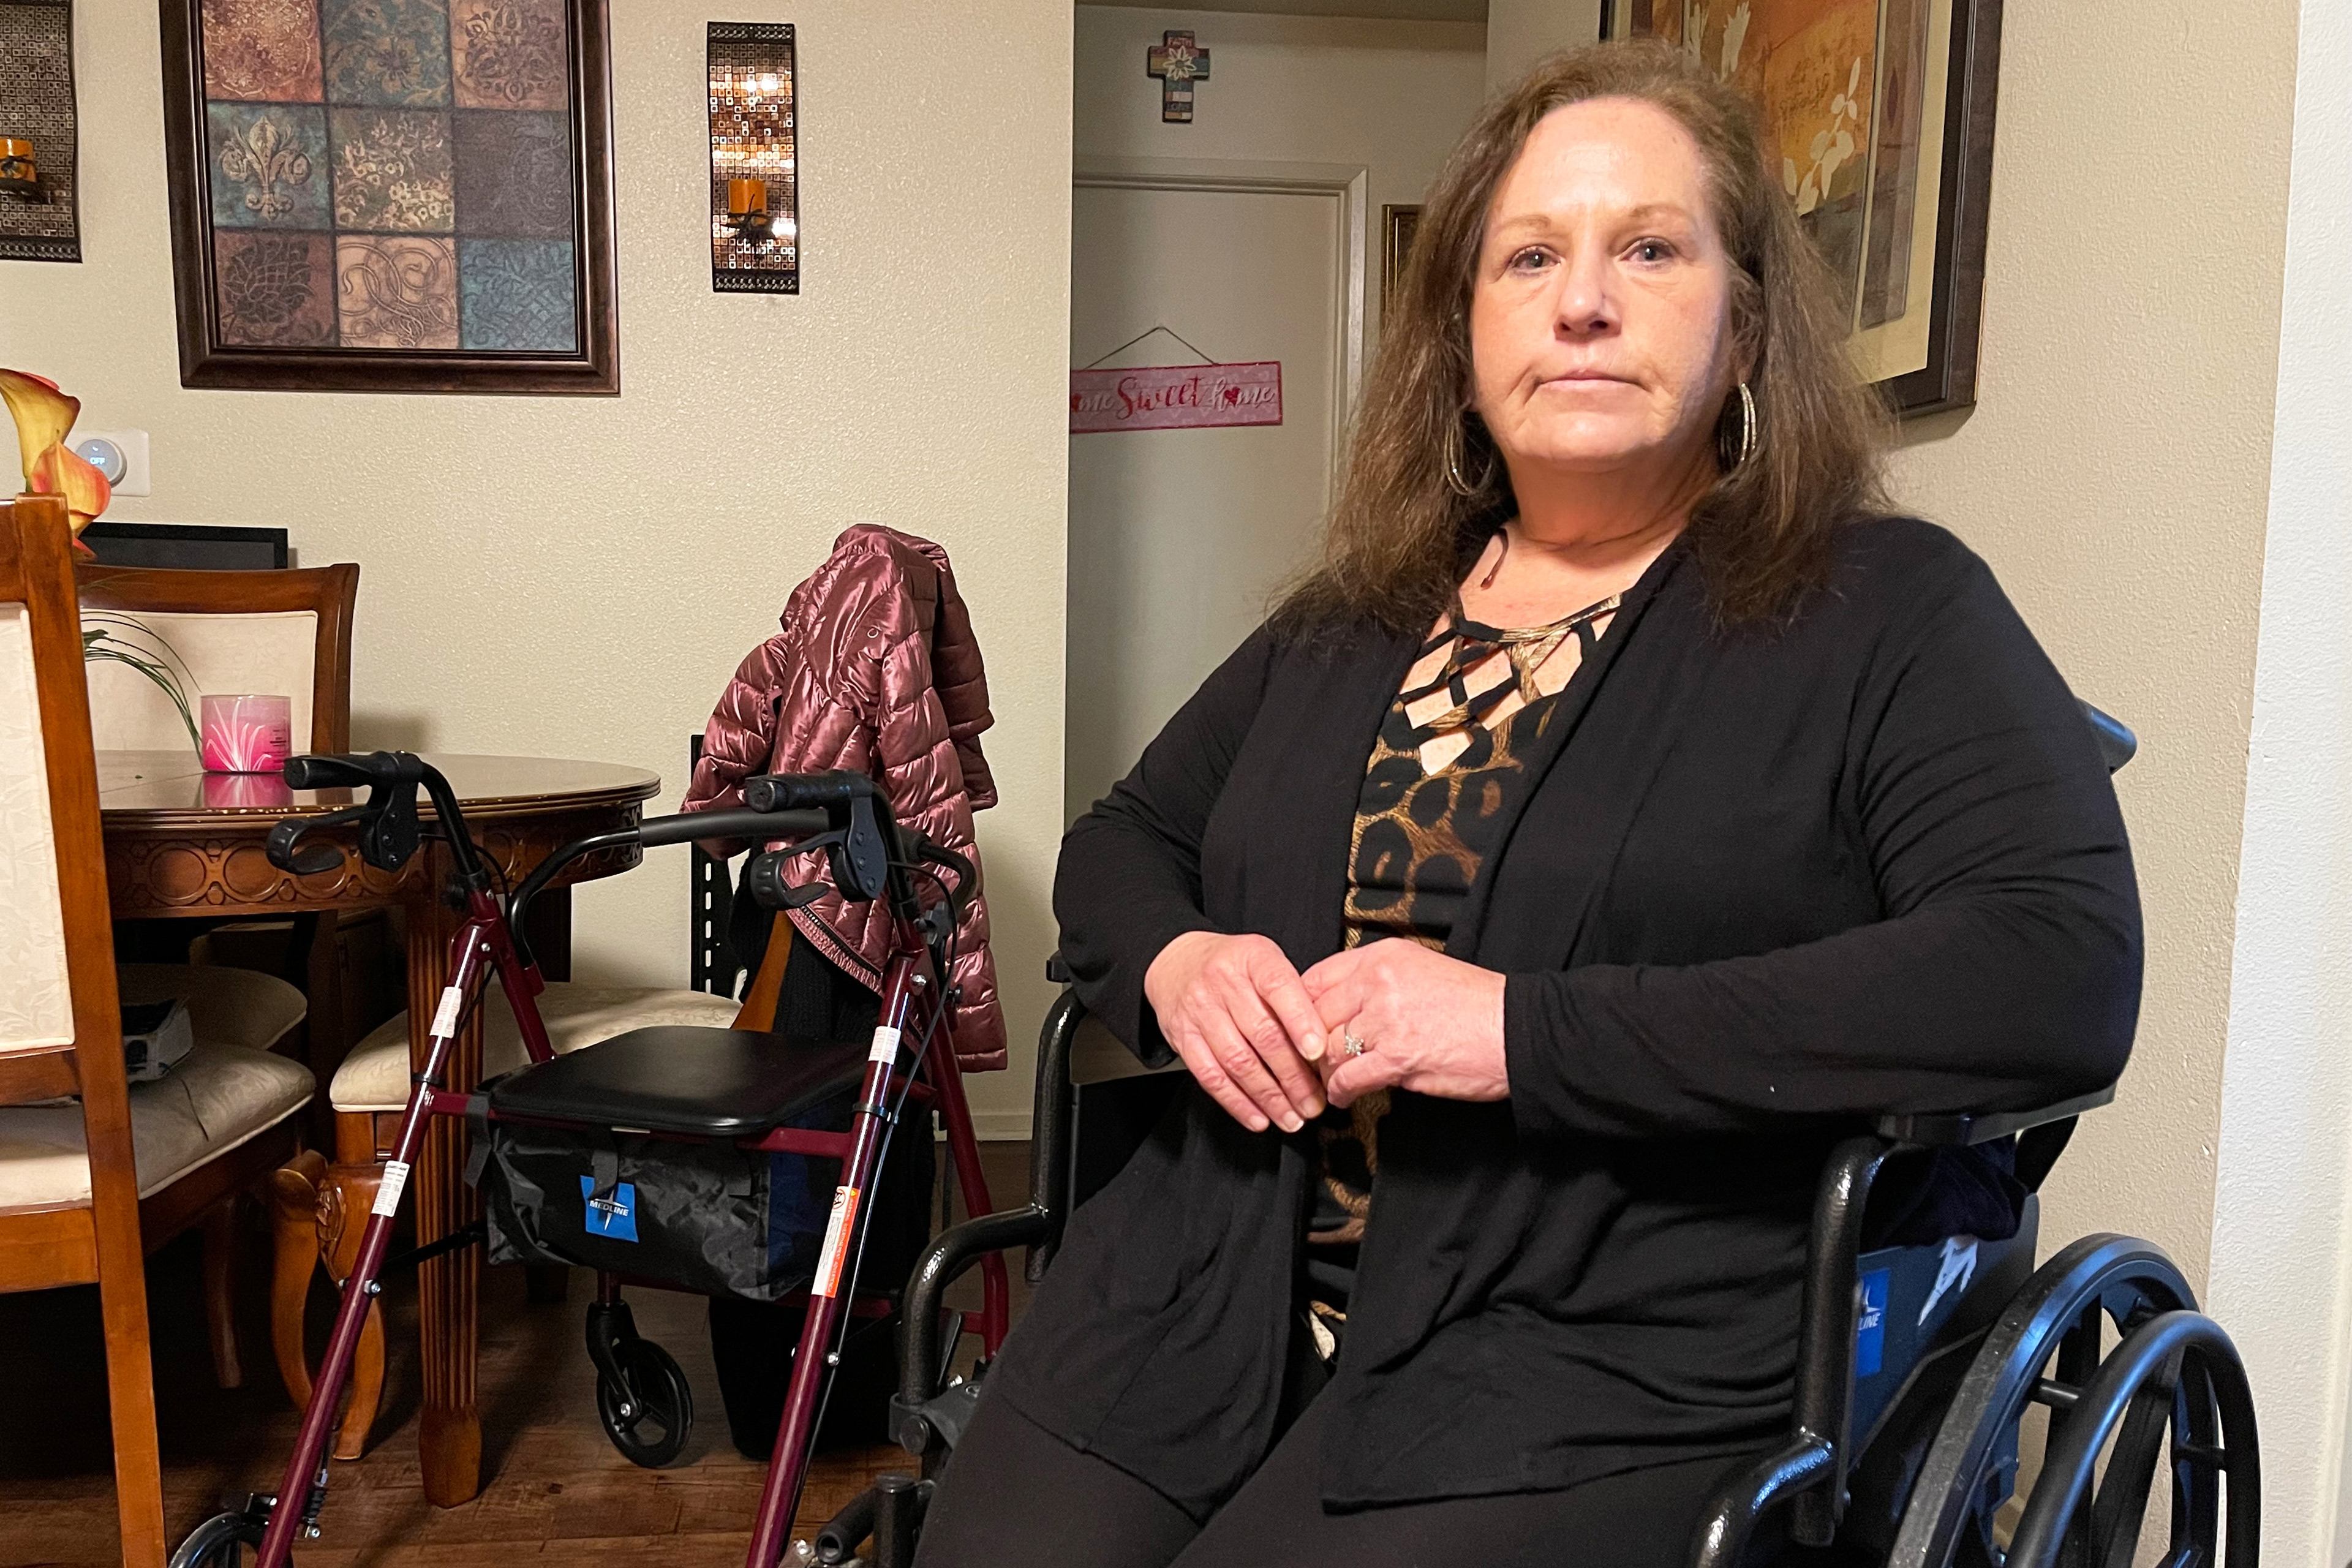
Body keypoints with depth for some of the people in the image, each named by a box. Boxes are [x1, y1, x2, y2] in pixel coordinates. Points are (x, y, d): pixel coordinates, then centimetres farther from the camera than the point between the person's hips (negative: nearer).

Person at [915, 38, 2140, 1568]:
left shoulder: (1888, 613, -2)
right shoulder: (1353, 624, 14)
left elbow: (2062, 976, -16)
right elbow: (1120, 841, 22)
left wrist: (1529, 1028, -21)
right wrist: (1175, 960, -3)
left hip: (1616, 1364, -4)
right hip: (1221, 1286, 5)